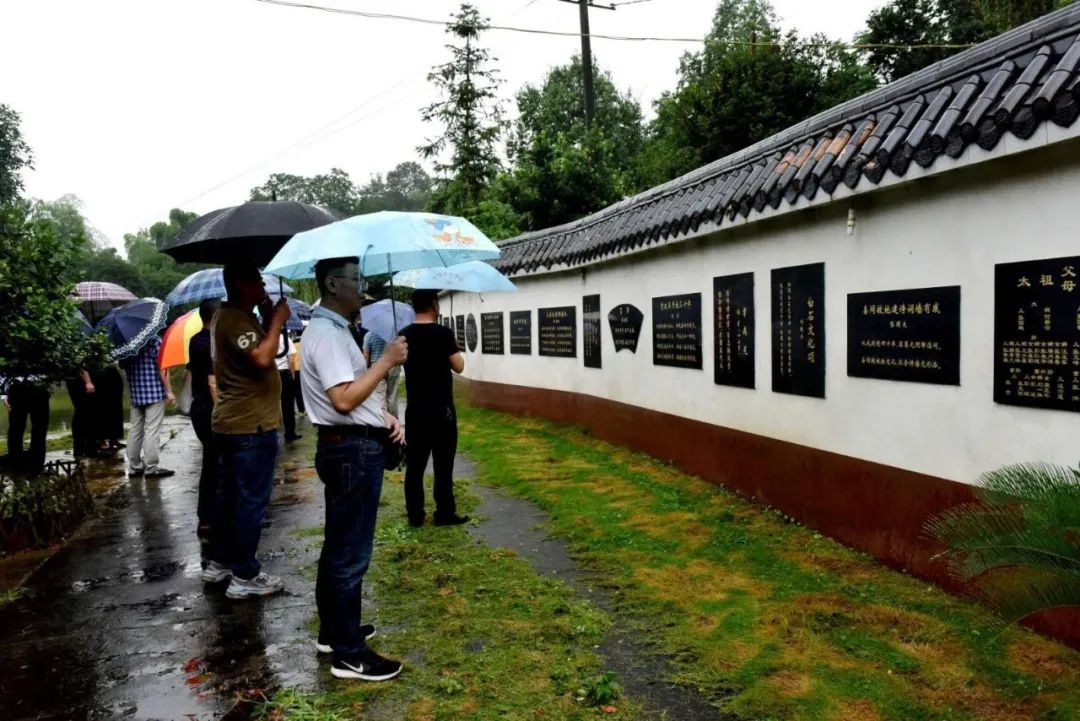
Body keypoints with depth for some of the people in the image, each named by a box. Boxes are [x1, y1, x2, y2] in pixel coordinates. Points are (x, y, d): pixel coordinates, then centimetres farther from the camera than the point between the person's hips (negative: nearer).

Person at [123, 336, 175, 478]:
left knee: (135, 430, 11)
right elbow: (162, 368, -13)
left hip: (135, 392, 6)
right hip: (154, 392, -6)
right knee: (152, 430, -3)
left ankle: (134, 466, 17)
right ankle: (151, 468, -1)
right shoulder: (155, 340, -11)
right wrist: (169, 391, -10)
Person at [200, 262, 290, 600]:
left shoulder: (234, 317, 15)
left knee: (229, 495, 18)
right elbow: (262, 358, -30)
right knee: (252, 500, -5)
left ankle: (218, 562, 28)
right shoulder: (234, 319, -18)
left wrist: (269, 320, 6)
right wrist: (277, 321, -18)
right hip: (250, 425, -11)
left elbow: (260, 353, 18)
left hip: (233, 422, 11)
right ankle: (245, 576, 1)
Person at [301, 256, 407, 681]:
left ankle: (334, 632, 32)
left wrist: (384, 417, 7)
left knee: (338, 547, 19)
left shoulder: (332, 329, 16)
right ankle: (349, 653, 7)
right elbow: (344, 399, -26)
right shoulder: (327, 333, -18)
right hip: (352, 450, -11)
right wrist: (387, 361, -19)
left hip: (349, 446, 11)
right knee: (351, 554, -3)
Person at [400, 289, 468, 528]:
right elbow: (458, 366, -8)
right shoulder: (443, 333, -13)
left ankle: (415, 515, 13)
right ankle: (445, 513, 8)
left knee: (414, 464, 8)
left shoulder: (404, 335, 4)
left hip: (415, 410, 5)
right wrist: (454, 348, 9)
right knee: (443, 464, 3)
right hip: (441, 410, -5)